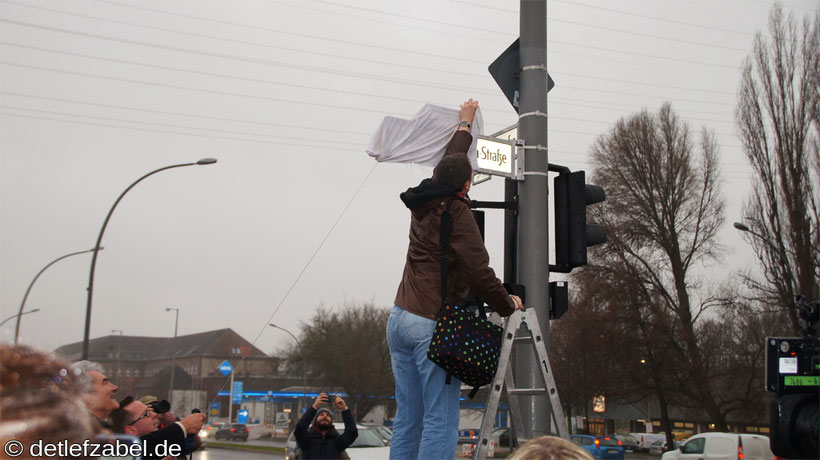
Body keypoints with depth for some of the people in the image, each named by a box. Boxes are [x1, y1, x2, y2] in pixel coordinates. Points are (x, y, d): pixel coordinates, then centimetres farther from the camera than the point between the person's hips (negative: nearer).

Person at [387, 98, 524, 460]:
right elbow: (479, 271, -14)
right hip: (434, 323, -8)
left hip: (400, 318, 8)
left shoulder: (423, 204, 12)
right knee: (440, 422, -7)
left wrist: (465, 124, 46)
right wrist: (508, 305, 2)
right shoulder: (456, 213, -10)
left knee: (407, 419, 9)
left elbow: (449, 164, 32)